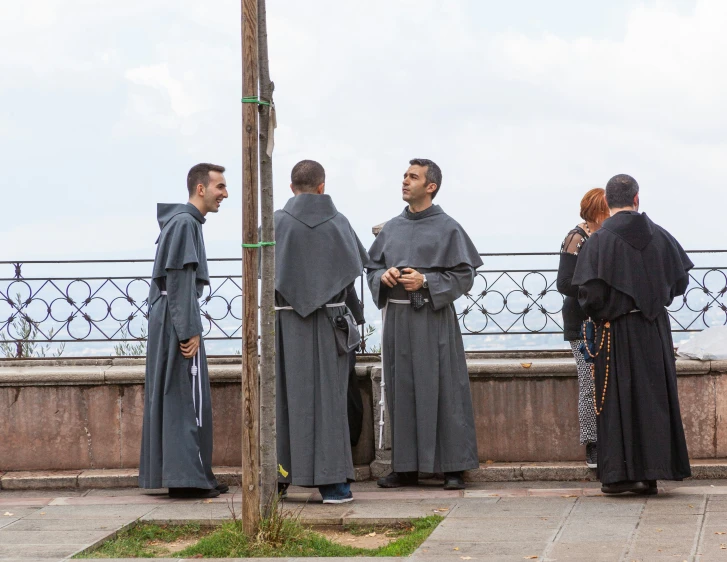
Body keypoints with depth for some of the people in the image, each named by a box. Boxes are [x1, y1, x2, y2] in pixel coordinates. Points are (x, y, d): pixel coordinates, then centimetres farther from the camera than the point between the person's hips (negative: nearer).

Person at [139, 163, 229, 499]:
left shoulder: (181, 221, 17)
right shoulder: (185, 223, -14)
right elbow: (180, 281, -20)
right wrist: (189, 330, -21)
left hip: (167, 321, 10)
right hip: (177, 319, -10)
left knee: (171, 396, 11)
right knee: (188, 396, -8)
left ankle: (177, 473, 15)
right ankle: (188, 478, -8)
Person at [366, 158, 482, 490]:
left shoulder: (447, 228, -1)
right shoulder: (392, 228, 13)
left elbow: (464, 275, -5)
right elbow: (371, 267, 18)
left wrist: (425, 281, -15)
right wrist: (384, 276, -4)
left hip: (433, 320, -5)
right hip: (397, 317, 5)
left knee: (441, 391, -4)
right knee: (401, 392, 5)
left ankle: (453, 468, 1)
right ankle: (406, 467, 11)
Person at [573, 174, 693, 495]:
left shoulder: (600, 240, -12)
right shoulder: (659, 236, 0)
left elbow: (590, 293, -19)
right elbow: (680, 281, 7)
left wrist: (598, 314, 1)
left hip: (617, 332, -3)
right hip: (655, 330, 3)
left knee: (619, 399, 3)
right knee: (654, 398, 9)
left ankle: (620, 473, 3)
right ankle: (652, 473, 10)